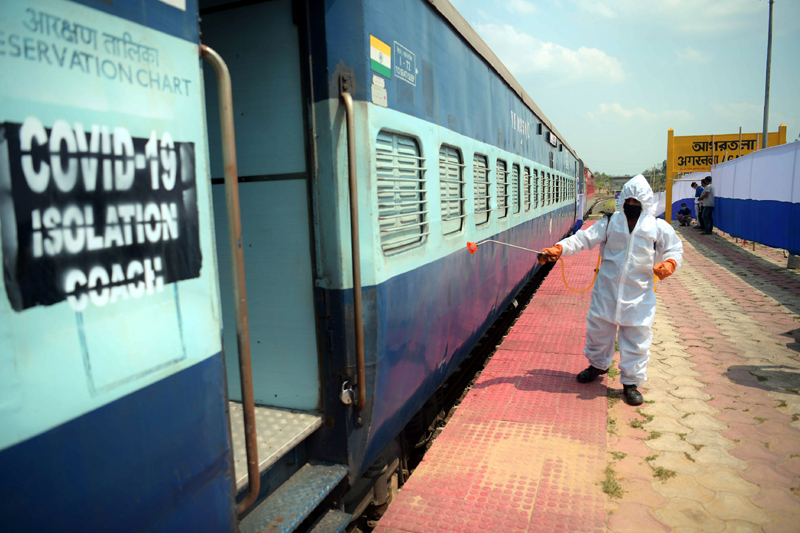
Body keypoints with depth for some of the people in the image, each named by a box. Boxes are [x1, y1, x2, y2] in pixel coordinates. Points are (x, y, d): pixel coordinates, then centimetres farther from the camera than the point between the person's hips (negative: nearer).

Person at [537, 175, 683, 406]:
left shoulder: (659, 228, -2)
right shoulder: (610, 223, -1)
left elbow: (675, 249, 8)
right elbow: (585, 238, -8)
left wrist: (669, 264, -16)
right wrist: (557, 250, -22)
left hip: (638, 294, -1)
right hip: (607, 289, 1)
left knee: (636, 337, 2)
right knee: (598, 328, 14)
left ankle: (631, 382, 18)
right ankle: (598, 364, 41)